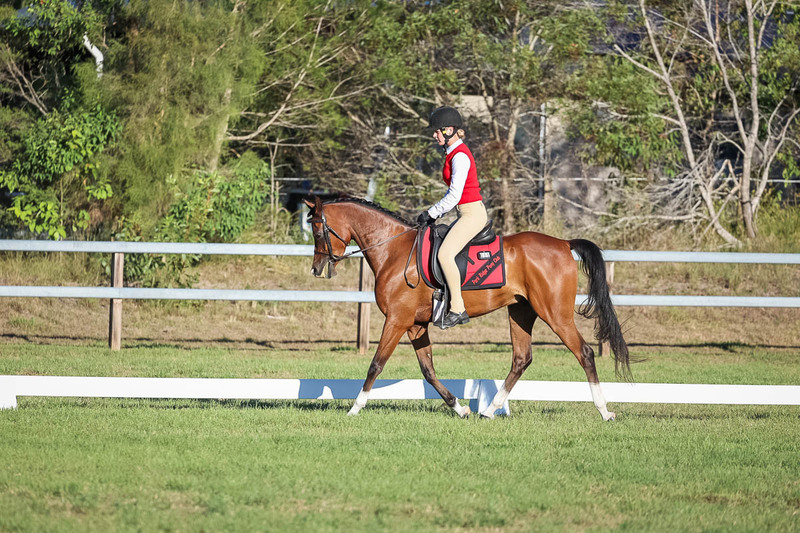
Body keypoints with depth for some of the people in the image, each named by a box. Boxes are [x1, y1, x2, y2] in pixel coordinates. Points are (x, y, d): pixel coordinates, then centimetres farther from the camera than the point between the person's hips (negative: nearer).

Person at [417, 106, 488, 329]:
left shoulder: (460, 156, -16)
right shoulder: (454, 153, 15)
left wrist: (431, 213, -12)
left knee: (445, 254, -25)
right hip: (466, 214, 11)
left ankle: (458, 309, -24)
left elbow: (454, 196, -20)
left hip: (472, 214, -11)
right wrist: (434, 213, 12)